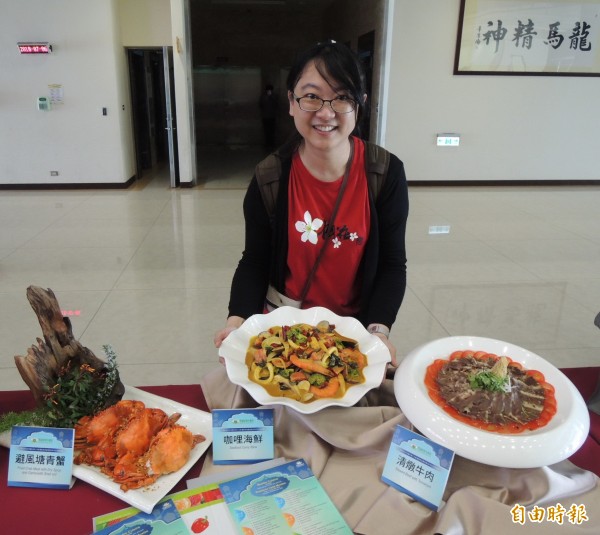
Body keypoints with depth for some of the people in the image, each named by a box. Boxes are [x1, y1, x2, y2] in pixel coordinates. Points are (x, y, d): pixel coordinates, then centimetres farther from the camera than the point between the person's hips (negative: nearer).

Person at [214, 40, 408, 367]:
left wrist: (378, 330, -24)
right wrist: (237, 320, -22)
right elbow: (255, 263, -6)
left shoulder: (386, 173, -14)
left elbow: (391, 264, -9)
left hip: (356, 327, 0)